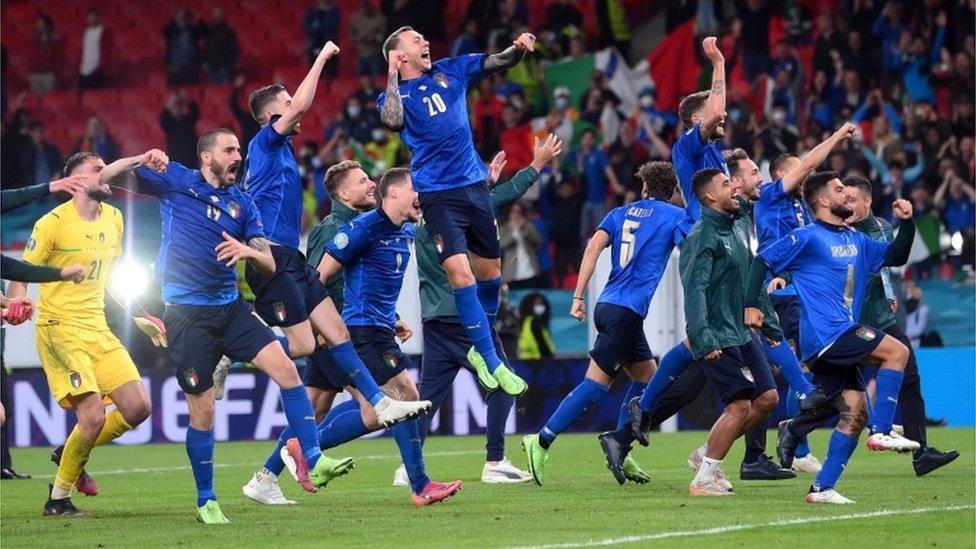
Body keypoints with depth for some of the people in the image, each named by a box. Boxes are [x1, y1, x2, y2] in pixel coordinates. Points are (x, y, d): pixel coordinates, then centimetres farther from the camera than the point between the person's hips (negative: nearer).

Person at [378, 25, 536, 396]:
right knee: (459, 271, -18)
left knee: (490, 270, 10)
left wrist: (519, 48, -14)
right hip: (437, 195, -5)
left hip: (474, 184, 5)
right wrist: (392, 75, -14)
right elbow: (392, 121, -23)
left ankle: (480, 349, 30)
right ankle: (491, 362, -13)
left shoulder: (450, 71, 11)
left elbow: (499, 61, 7)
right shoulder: (394, 96, 1)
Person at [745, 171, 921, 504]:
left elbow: (896, 257, 26)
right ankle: (882, 433, -16)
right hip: (824, 335, -8)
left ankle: (822, 488, 4)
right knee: (896, 352, -17)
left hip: (839, 341, 8)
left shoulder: (856, 241, 19)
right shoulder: (808, 237, -4)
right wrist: (750, 305, -13)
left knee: (855, 412, 3)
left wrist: (906, 223, 12)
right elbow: (763, 261, -5)